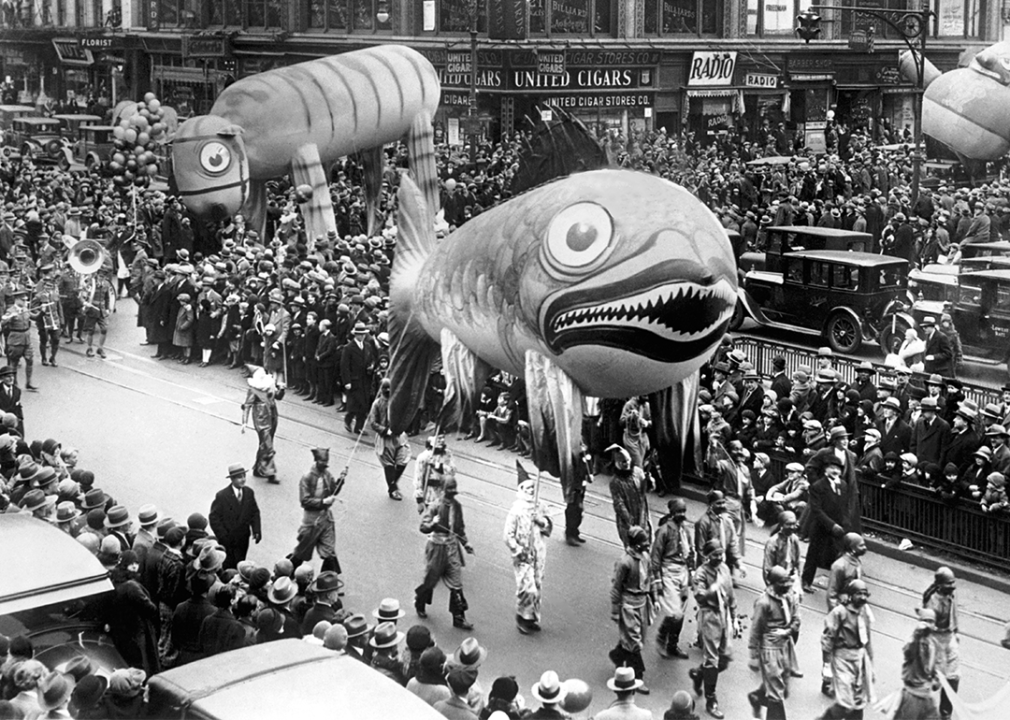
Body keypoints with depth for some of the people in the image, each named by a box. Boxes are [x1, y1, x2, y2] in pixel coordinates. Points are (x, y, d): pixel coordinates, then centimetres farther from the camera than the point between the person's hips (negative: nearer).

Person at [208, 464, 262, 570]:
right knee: (227, 567, 4)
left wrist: (256, 531, -5)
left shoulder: (249, 492, -2)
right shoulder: (222, 496, -15)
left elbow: (255, 512, 6)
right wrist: (223, 536, -17)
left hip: (243, 539, 4)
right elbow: (214, 518, -12)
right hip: (227, 540, -4)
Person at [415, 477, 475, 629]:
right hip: (437, 546, -4)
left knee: (456, 583, 2)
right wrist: (433, 524, -37)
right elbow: (423, 526, -18)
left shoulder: (457, 506, 4)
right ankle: (419, 604, 39)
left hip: (452, 547, 4)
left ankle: (459, 617, 9)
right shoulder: (435, 506, -14)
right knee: (431, 578, 10)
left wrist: (466, 543, 14)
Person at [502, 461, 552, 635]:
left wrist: (542, 521, -10)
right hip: (524, 557, -6)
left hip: (539, 555, 6)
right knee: (527, 588, -11)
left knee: (537, 586, 12)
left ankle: (533, 617, 26)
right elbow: (508, 535, -12)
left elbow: (549, 526, 11)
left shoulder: (539, 508, 6)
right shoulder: (516, 510, -12)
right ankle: (522, 616, 8)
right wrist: (518, 552, -15)